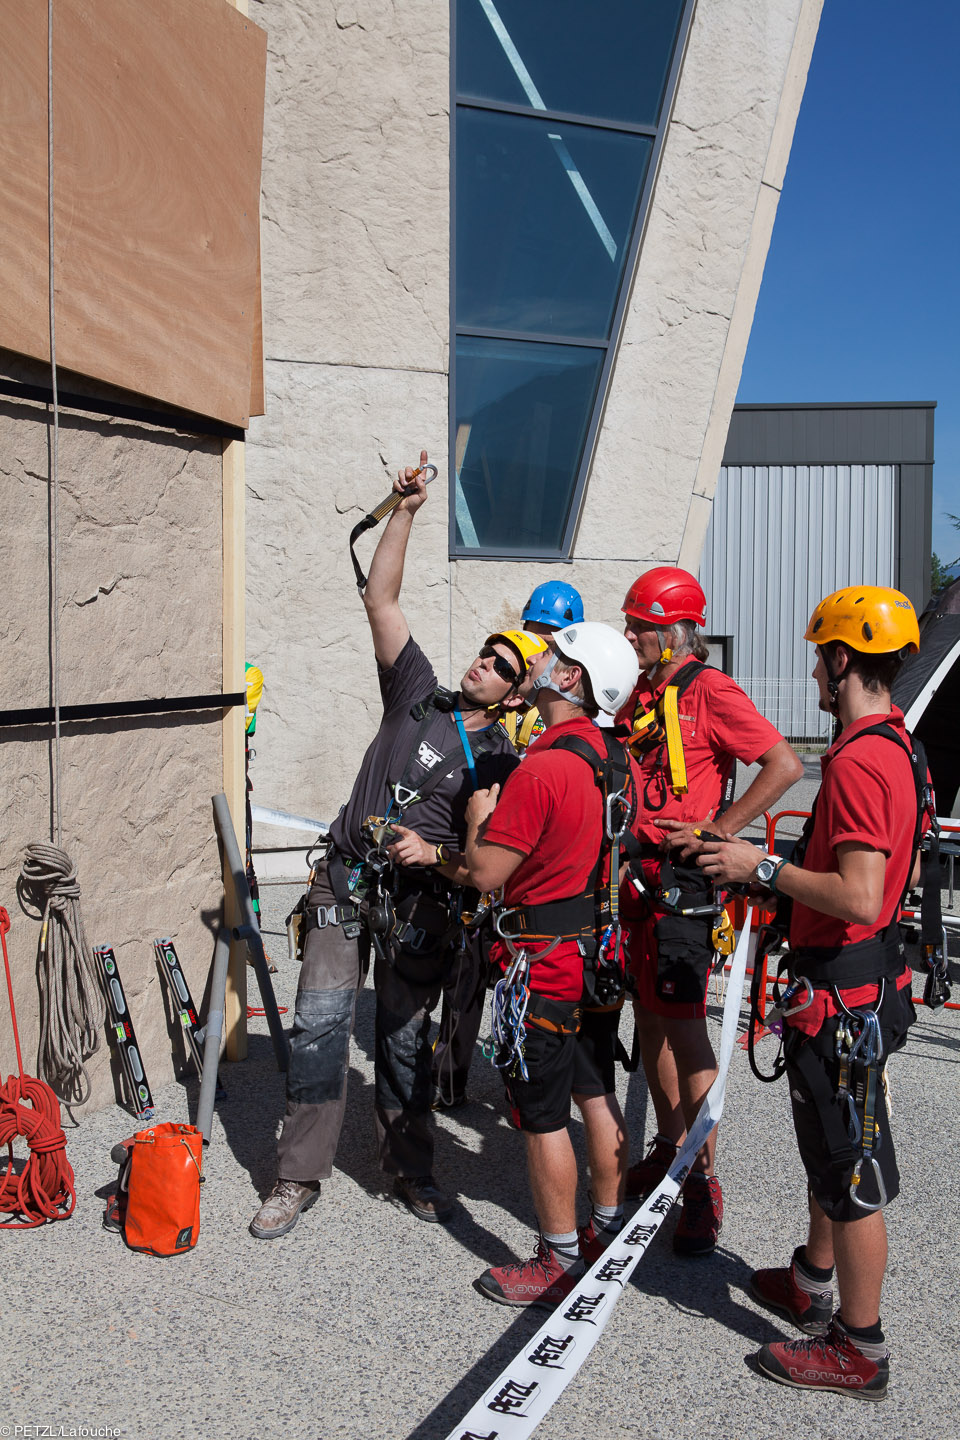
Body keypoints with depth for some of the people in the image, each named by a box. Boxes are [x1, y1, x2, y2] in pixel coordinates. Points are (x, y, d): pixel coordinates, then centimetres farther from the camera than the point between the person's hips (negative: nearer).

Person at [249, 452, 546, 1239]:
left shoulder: (500, 762, -2)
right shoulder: (419, 696, 4)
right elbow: (381, 601, 0)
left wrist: (436, 854, -20)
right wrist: (406, 511, -6)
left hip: (419, 901, -2)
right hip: (345, 883, 2)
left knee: (407, 1037, 8)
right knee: (320, 1022, -2)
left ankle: (409, 1165, 28)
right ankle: (299, 1175, 10)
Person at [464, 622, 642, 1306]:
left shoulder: (542, 769, -24)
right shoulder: (621, 760, 3)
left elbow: (486, 873, -22)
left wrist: (479, 816, -3)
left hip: (547, 964, -8)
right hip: (603, 949, 9)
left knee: (543, 1116, 4)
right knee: (597, 1095, 19)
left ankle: (559, 1262, 16)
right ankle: (609, 1230, 33)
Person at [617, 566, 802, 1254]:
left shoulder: (711, 692, -11)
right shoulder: (638, 694, 12)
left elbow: (785, 765, -18)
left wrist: (714, 830, -18)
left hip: (681, 880, -8)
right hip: (635, 874, 8)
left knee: (684, 1025, -5)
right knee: (649, 1017, 14)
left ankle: (704, 1182, 6)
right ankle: (668, 1150, 29)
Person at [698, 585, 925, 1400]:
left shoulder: (857, 763, -25)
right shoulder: (899, 747, 8)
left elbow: (858, 898, -31)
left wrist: (763, 868, -20)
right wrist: (781, 870, 15)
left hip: (843, 991, -11)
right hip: (869, 974, 11)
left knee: (852, 1169, 3)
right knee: (830, 1148, 24)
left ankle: (860, 1350, 18)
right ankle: (814, 1285, 42)